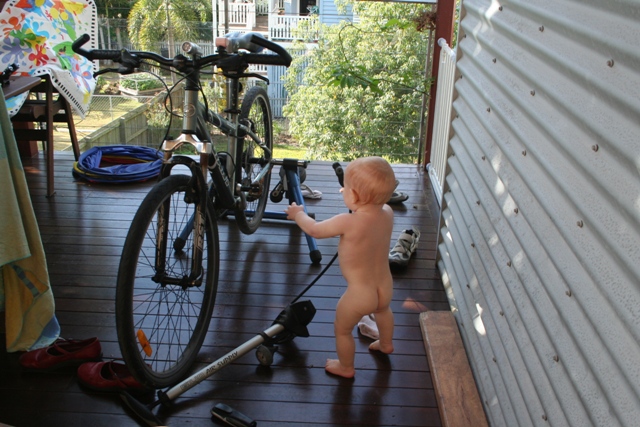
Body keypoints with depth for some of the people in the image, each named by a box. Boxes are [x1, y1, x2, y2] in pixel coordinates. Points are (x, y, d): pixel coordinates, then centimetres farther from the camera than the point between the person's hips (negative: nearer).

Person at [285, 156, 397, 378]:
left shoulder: (347, 222, -30)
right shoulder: (387, 213, -13)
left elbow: (315, 230, -14)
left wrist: (298, 214, 5)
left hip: (359, 294, -6)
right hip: (385, 288, 7)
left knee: (342, 329, 23)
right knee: (383, 309, 40)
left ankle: (346, 367, 44)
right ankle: (386, 344, 64)